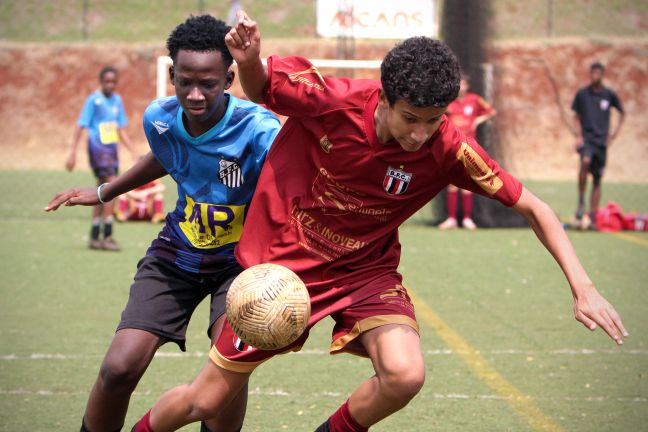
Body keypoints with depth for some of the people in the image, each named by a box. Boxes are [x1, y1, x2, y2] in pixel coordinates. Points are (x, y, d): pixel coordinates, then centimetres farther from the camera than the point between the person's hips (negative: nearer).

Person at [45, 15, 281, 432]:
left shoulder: (258, 130, -28)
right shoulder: (159, 119, -12)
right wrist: (104, 192, 23)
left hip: (240, 257, -3)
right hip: (177, 255, 4)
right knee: (119, 368, -9)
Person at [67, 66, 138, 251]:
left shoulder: (117, 100, 10)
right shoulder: (94, 99, -8)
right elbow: (81, 126, -8)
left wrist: (133, 152, 13)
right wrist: (73, 153, -12)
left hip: (111, 148, 7)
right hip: (98, 147, -7)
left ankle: (94, 237, 16)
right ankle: (107, 236, -14)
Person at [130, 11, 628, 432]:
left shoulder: (449, 150, -22)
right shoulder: (330, 101, -26)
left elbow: (533, 208, -13)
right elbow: (260, 89, -6)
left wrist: (583, 287, -20)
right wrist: (248, 59, -30)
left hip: (365, 269, 1)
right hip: (284, 260, -1)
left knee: (405, 373, -27)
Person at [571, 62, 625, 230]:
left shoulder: (609, 95, 5)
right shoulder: (582, 94, 3)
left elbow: (622, 113, 19)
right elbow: (576, 117, 8)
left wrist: (616, 131, 8)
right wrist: (578, 136, -6)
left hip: (601, 140, 2)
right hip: (586, 137, -2)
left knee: (597, 179, 3)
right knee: (585, 161, -33)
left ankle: (592, 216, 8)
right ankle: (581, 202, -25)